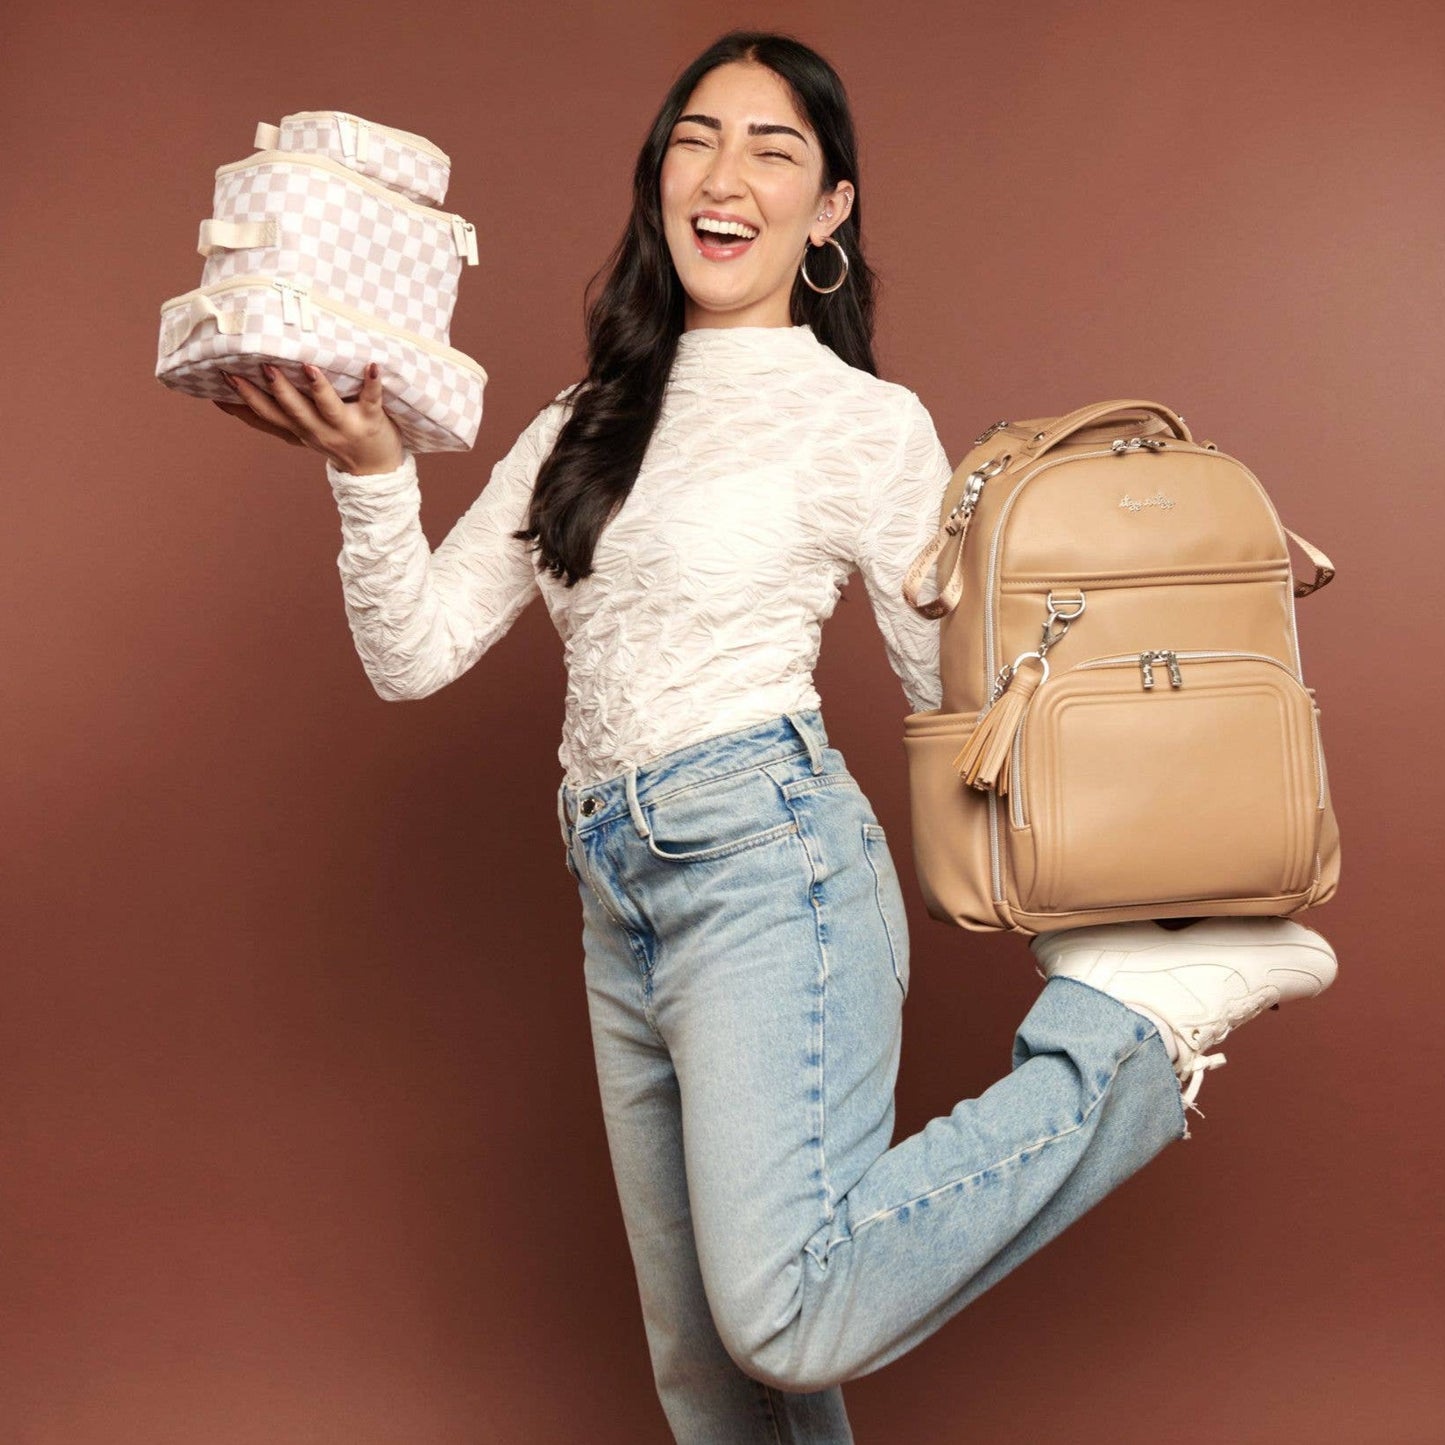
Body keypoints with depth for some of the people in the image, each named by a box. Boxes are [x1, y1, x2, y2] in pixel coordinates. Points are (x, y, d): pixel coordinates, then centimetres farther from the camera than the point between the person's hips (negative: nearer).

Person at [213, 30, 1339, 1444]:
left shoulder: (869, 422, -2)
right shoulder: (583, 425, 14)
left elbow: (965, 704, 3)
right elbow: (411, 654, 7)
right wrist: (370, 471, -6)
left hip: (772, 865, -6)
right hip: (620, 908, 6)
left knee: (785, 1320, -21)